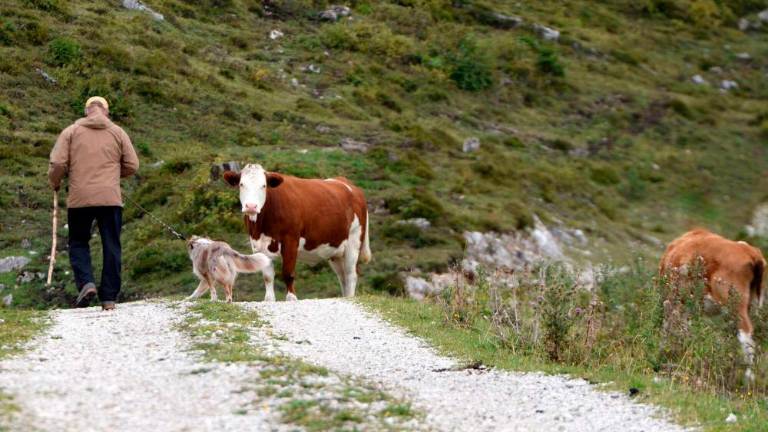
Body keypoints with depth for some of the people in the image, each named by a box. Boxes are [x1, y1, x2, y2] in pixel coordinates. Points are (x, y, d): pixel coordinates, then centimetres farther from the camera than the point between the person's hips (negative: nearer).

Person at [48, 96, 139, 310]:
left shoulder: (71, 132, 4)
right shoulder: (117, 133, 7)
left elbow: (57, 164, -3)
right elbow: (132, 166, 5)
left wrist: (54, 183, 16)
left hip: (79, 199, 0)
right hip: (111, 199, 0)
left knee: (78, 243, 14)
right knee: (111, 247, 6)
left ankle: (86, 283, -8)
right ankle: (109, 297, 4)